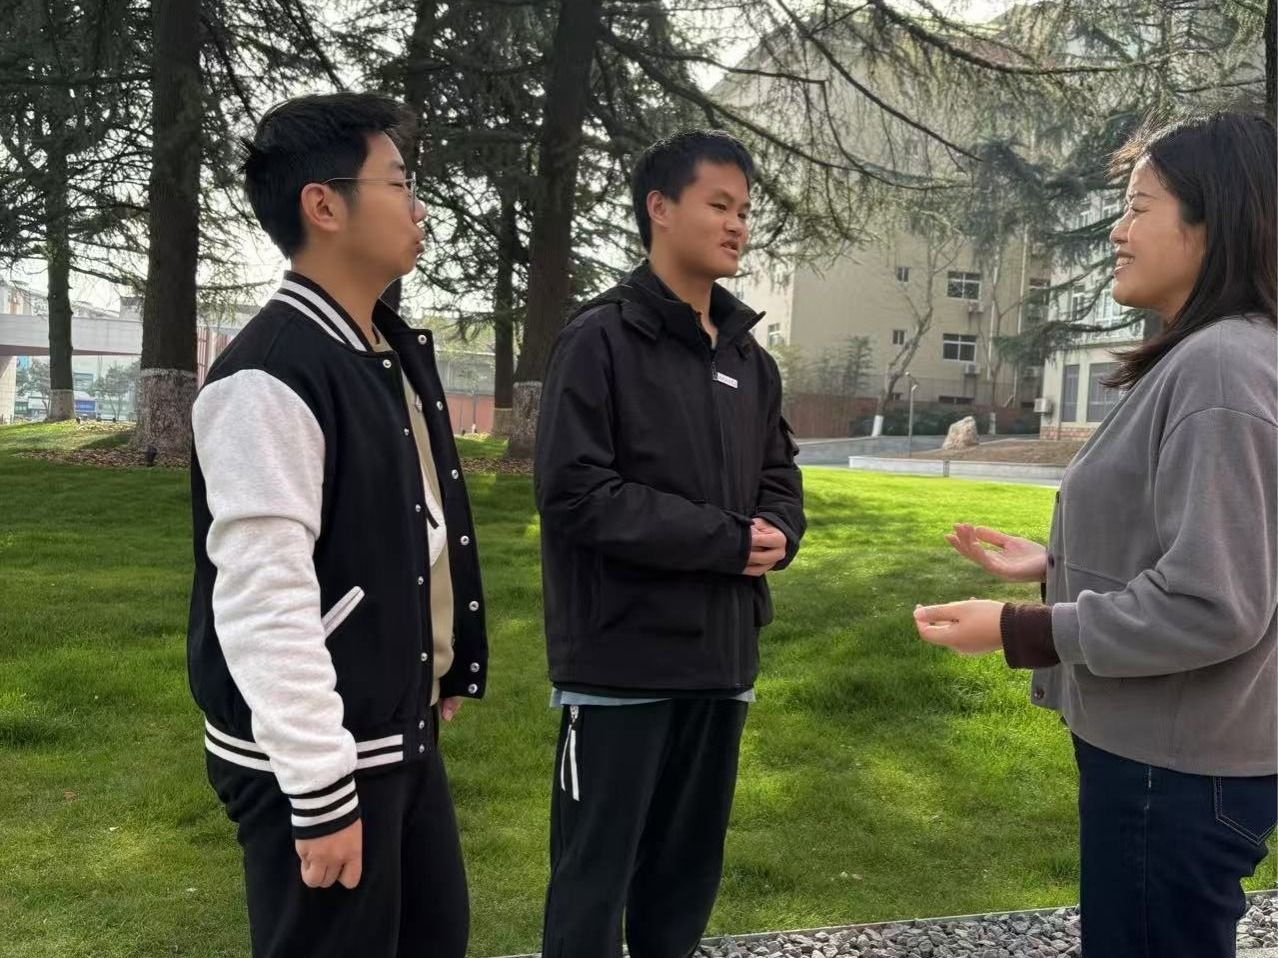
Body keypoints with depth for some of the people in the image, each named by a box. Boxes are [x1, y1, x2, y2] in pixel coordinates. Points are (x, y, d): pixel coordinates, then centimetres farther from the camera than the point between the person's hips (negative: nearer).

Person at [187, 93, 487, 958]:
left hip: (403, 732, 9)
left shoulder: (396, 350, 9)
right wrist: (321, 790, -21)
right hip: (315, 756, -9)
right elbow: (263, 605, -24)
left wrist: (448, 669, 19)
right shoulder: (269, 378, -21)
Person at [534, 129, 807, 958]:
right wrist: (725, 541, -15)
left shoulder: (749, 357, 12)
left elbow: (779, 477, 17)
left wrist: (776, 537, -6)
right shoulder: (602, 339, -9)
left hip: (721, 656, 7)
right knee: (596, 874, 6)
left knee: (689, 869, 18)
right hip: (622, 657, -6)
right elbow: (574, 492, -17)